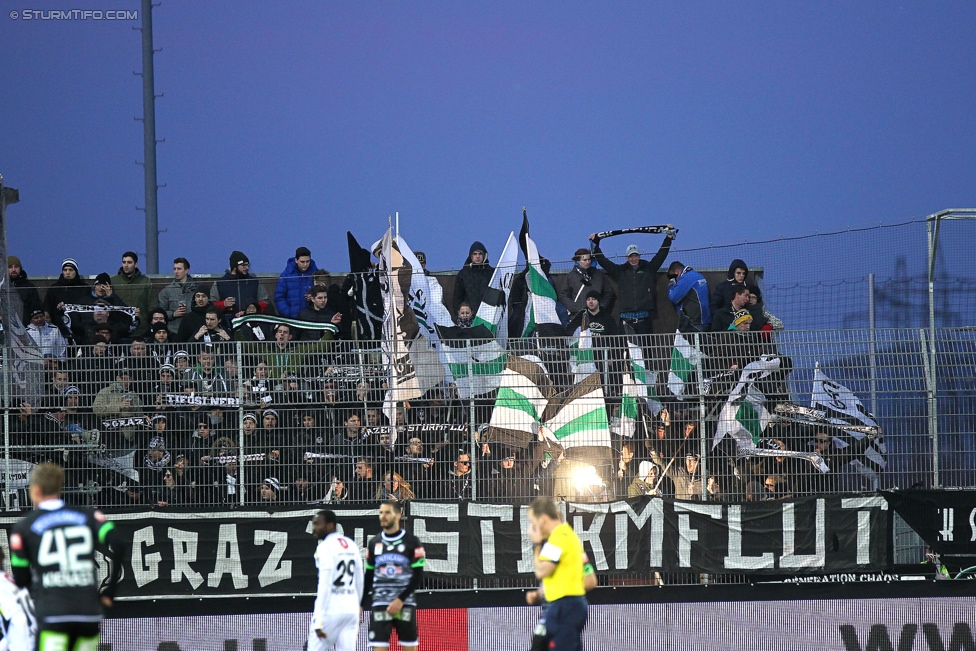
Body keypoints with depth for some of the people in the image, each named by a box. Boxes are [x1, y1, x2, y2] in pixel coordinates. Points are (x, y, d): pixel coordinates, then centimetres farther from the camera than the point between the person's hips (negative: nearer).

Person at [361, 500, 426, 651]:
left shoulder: (411, 542, 0)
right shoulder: (374, 543, 10)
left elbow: (418, 576, -4)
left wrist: (400, 599, -13)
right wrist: (361, 605, 11)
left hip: (405, 604, -2)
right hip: (380, 604, 2)